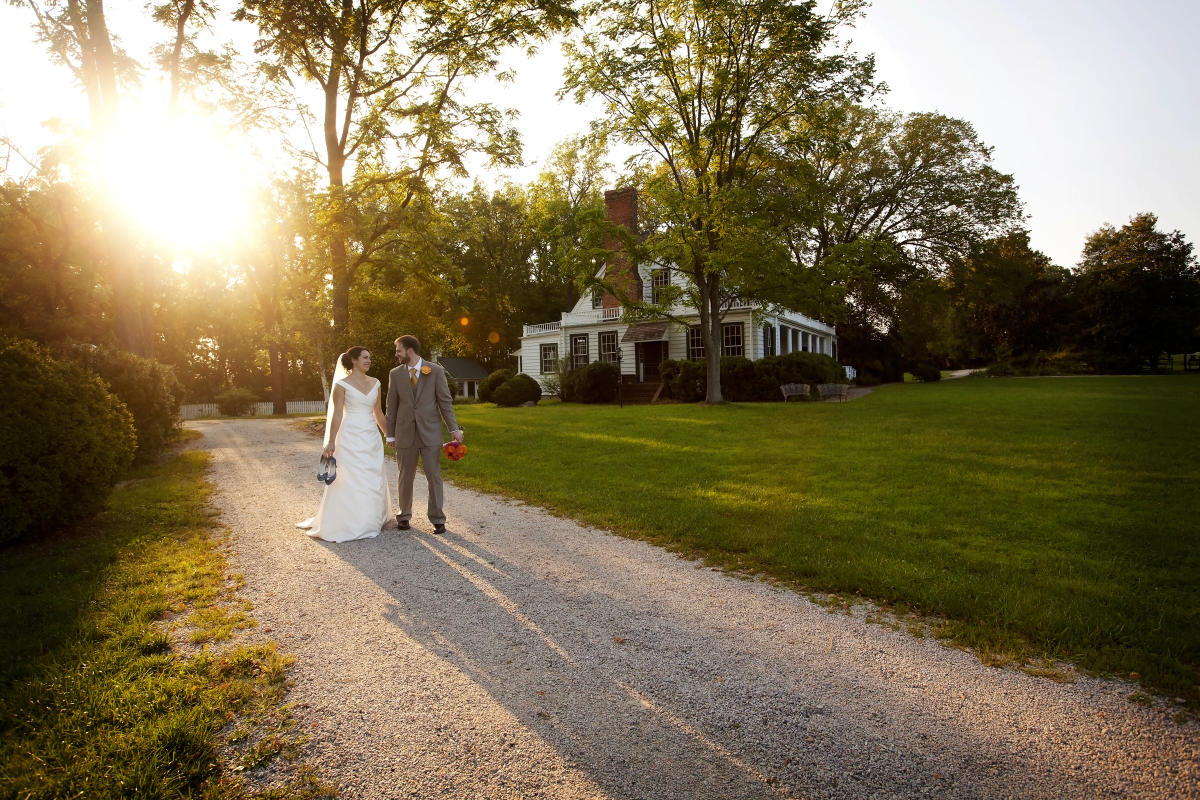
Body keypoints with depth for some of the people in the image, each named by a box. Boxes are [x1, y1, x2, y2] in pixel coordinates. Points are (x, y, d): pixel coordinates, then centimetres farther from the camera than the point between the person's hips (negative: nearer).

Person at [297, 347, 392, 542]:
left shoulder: (375, 383, 10)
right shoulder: (342, 384, -5)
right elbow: (337, 415, -8)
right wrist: (331, 443, -11)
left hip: (372, 438, 5)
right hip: (351, 438, -5)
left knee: (374, 481, 9)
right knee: (350, 481, 0)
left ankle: (370, 521, 23)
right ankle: (348, 524, 11)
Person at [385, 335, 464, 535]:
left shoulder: (435, 371, -1)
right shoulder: (395, 374, 6)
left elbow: (445, 401, -1)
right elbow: (392, 406, 9)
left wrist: (454, 428, -8)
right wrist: (390, 434, 7)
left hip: (430, 433, -2)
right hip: (405, 433, 2)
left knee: (434, 477, 1)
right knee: (405, 477, 11)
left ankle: (437, 518, 11)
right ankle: (404, 515, 27)